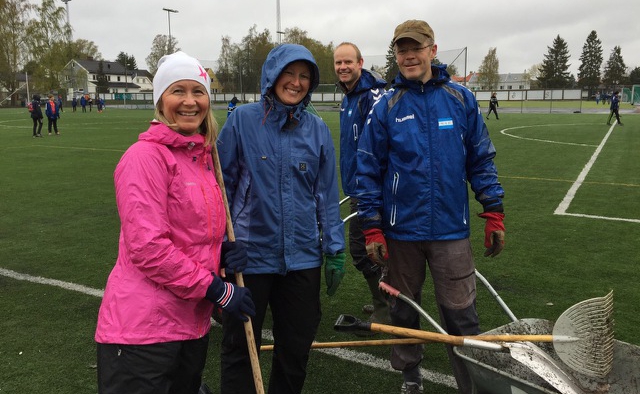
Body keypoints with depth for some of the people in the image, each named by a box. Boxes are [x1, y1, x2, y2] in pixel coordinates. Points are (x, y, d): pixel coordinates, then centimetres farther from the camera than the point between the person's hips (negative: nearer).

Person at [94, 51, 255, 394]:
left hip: (193, 323, 8)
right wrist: (217, 290, -16)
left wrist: (226, 251, -2)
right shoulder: (147, 156, -15)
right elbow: (147, 246, -21)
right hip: (144, 328, -8)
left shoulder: (204, 157, 8)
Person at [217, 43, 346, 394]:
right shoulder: (243, 119, -5)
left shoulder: (317, 129, 2)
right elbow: (221, 183, -1)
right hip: (248, 255, -2)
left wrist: (335, 250, 4)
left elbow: (327, 194, 5)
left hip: (303, 257, 3)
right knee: (240, 347, 12)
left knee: (296, 349, 15)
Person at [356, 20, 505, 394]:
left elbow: (481, 160, 6)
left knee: (462, 315, 3)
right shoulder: (387, 106, -1)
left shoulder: (461, 99, 1)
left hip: (451, 230, 0)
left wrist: (494, 213, 2)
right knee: (404, 311, 15)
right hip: (401, 231, 1)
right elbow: (369, 170, 0)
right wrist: (372, 228, -3)